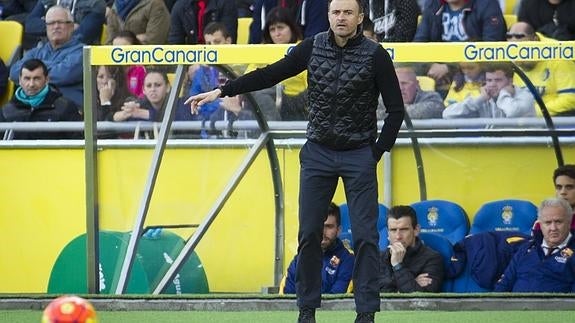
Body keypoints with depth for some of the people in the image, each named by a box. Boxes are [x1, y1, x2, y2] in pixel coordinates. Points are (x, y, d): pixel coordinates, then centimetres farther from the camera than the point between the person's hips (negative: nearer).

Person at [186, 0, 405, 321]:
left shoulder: (375, 55, -9)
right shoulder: (313, 47, 0)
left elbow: (396, 109, -5)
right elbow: (269, 75, 4)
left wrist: (378, 153, -7)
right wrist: (221, 91, 0)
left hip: (359, 154, -3)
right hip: (318, 152, 3)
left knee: (365, 235, -4)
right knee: (309, 233, 4)